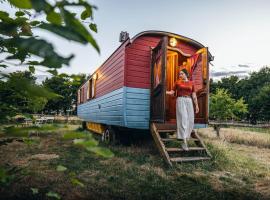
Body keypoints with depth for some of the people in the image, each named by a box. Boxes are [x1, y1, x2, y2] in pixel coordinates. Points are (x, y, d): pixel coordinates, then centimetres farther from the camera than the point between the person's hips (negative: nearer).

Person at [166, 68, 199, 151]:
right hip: (180, 101, -3)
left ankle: (185, 136, 24)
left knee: (190, 120, 2)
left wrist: (196, 105, 6)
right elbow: (172, 92, 6)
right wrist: (165, 92, -9)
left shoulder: (191, 83, 11)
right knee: (183, 120, -11)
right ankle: (184, 142, -11)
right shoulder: (177, 82, 6)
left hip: (189, 101, 3)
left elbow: (194, 95, 9)